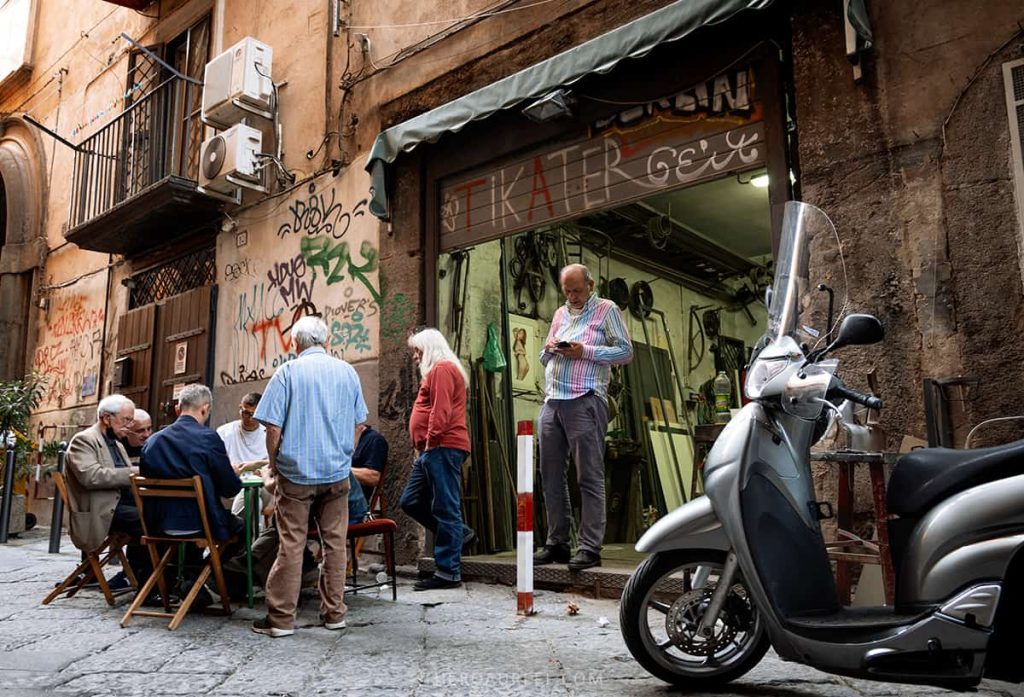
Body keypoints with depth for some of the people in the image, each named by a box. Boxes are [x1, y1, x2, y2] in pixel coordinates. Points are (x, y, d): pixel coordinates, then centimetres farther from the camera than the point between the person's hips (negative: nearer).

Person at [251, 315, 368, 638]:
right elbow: (357, 424, 12)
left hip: (296, 472, -3)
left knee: (291, 544, 3)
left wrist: (274, 466, 6)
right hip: (338, 472, 3)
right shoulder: (347, 372, 6)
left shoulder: (288, 372, -5)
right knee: (335, 543, 9)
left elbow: (273, 428, -8)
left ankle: (281, 618, 8)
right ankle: (334, 612, 17)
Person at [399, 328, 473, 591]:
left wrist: (431, 442, -18)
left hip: (442, 448, -11)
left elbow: (441, 411, -18)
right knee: (410, 501, 11)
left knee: (445, 508, -7)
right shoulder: (437, 371, 26)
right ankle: (458, 533, 19)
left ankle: (448, 573, -2)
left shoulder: (442, 368, -7)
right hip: (433, 451, 11)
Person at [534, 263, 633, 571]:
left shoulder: (607, 310, 4)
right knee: (551, 476, 8)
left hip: (584, 403, -7)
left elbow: (626, 351, -5)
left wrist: (585, 351, -13)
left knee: (590, 478, -5)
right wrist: (549, 350, 2)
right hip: (551, 403, 7)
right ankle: (557, 543, 17)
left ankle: (590, 548, -2)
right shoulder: (560, 314, 22)